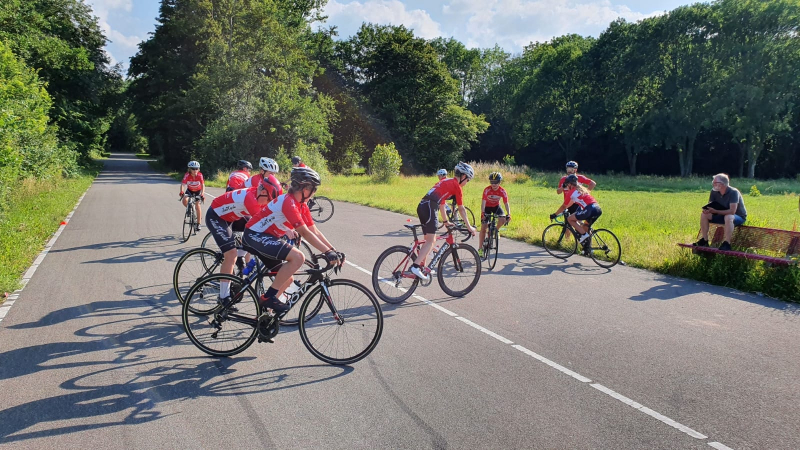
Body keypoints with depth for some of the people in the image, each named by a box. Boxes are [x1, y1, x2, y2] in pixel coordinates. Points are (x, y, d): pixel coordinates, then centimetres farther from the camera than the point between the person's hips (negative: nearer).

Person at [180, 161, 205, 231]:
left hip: (198, 191, -1)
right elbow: (183, 184, -36)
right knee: (184, 200, -25)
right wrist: (181, 192, -54)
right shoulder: (187, 175, -27)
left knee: (197, 205, -12)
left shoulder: (200, 175, -28)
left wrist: (202, 194, -49)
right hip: (189, 190, 1)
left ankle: (198, 224, -5)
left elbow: (203, 185, -34)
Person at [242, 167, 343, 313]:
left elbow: (315, 231, 3)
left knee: (287, 279, 11)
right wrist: (328, 252, -30)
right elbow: (304, 233, -28)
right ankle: (268, 297, -17)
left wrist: (334, 251, -6)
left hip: (267, 236, 10)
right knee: (298, 257, -26)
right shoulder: (288, 202, -24)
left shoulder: (302, 206, 6)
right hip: (255, 235, -10)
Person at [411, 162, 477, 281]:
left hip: (421, 206, 9)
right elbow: (461, 209, 6)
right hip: (429, 207, -9)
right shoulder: (456, 186, 2)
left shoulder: (446, 181, 27)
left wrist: (446, 221, 41)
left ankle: (421, 267, 17)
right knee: (430, 241, -10)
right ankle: (416, 266, -20)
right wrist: (469, 227, 14)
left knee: (429, 240, 15)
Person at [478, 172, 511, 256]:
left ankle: (496, 230, 8)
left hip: (496, 206, 2)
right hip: (487, 207, -2)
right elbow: (483, 202, -32)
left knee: (502, 219, -27)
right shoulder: (487, 190, -28)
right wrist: (482, 213, -45)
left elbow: (506, 203, -20)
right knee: (483, 227, -9)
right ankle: (481, 248, -2)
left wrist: (508, 214, -34)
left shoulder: (502, 191, -22)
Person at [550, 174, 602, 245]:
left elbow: (564, 206, 13)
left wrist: (554, 215, 25)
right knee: (585, 227, 25)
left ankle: (584, 234, -1)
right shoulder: (582, 188, 27)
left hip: (590, 209, -8)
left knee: (570, 219, 5)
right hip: (598, 209, 8)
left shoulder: (571, 192, 5)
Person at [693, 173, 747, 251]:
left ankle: (727, 244, -33)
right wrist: (707, 210, -27)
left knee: (728, 217, -40)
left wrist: (715, 211, -38)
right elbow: (709, 206, -1)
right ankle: (704, 241, -6)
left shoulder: (733, 192, -24)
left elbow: (732, 211, -32)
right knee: (704, 215, -11)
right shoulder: (714, 192, -6)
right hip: (723, 215, 7)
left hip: (739, 217, -6)